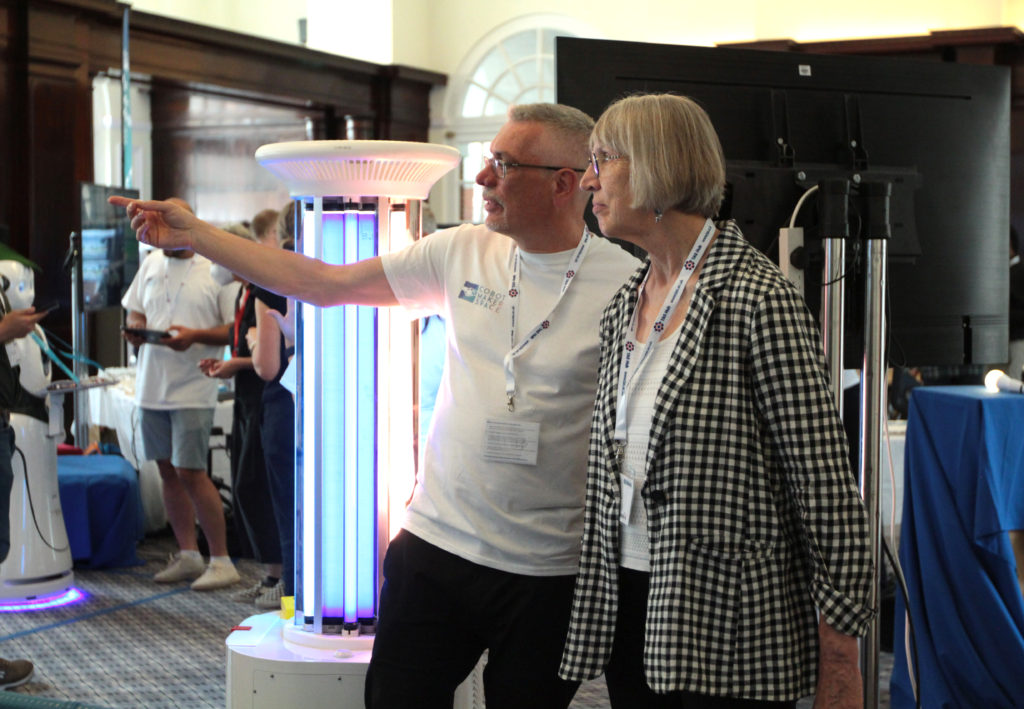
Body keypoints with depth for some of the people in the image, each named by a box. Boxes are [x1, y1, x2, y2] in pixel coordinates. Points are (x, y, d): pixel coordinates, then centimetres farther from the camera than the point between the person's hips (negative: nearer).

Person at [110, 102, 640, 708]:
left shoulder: (625, 284, -10)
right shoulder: (463, 251, 2)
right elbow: (325, 283, 8)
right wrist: (193, 234, 9)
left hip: (548, 574, -3)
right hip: (435, 544, 3)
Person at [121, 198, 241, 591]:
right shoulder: (150, 264, 13)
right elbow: (134, 311, 20)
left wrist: (195, 336, -22)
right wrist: (135, 330, -2)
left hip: (193, 388, -6)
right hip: (152, 385, 6)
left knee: (190, 472, -10)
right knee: (168, 470, 10)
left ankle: (221, 561, -1)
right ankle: (187, 555, 21)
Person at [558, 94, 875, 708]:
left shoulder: (759, 296, -13)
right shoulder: (625, 307, 11)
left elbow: (824, 477, -14)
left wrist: (840, 639, -14)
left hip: (730, 621, -7)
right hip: (630, 608, 7)